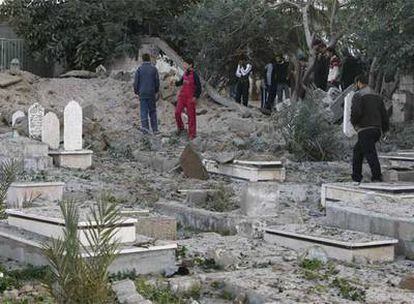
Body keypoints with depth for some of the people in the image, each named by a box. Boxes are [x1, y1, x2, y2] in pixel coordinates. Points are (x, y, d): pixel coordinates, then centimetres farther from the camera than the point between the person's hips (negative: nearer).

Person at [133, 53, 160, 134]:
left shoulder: (139, 69, -1)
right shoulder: (154, 69, 0)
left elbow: (136, 82, 1)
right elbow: (157, 82, 3)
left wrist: (136, 92, 13)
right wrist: (156, 92, 15)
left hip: (142, 94, -1)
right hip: (151, 93, 1)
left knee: (143, 111, 0)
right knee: (153, 111, 9)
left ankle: (145, 126, -16)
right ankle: (155, 129, 10)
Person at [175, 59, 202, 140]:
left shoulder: (194, 75, -11)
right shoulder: (185, 74, 9)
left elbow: (199, 87, -11)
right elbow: (181, 82, 23)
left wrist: (196, 96, -17)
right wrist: (175, 83, 4)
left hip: (190, 99, -6)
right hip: (182, 97, 6)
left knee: (191, 116, 0)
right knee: (177, 112, 0)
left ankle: (192, 134, 8)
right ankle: (180, 128, 22)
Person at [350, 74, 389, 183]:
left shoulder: (358, 96, -5)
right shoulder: (377, 96, 18)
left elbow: (356, 112, -19)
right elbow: (384, 114, 15)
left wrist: (353, 121, 1)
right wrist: (385, 129, 19)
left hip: (365, 130, -8)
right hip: (377, 130, 8)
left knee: (370, 153, -13)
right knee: (358, 150, 20)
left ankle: (377, 176, -24)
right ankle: (356, 177, 19)